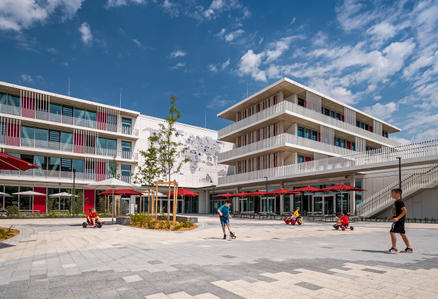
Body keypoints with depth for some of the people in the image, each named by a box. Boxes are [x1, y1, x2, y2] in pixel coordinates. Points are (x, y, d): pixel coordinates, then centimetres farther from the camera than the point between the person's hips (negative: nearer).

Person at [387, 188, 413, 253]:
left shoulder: (399, 202, -16)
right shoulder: (396, 202, 14)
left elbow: (405, 210, -24)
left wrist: (397, 218, -27)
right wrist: (391, 218, 18)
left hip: (399, 220, -10)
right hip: (400, 221, 10)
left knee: (392, 232, -11)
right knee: (402, 233, 15)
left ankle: (394, 248, -7)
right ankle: (409, 248, 23)